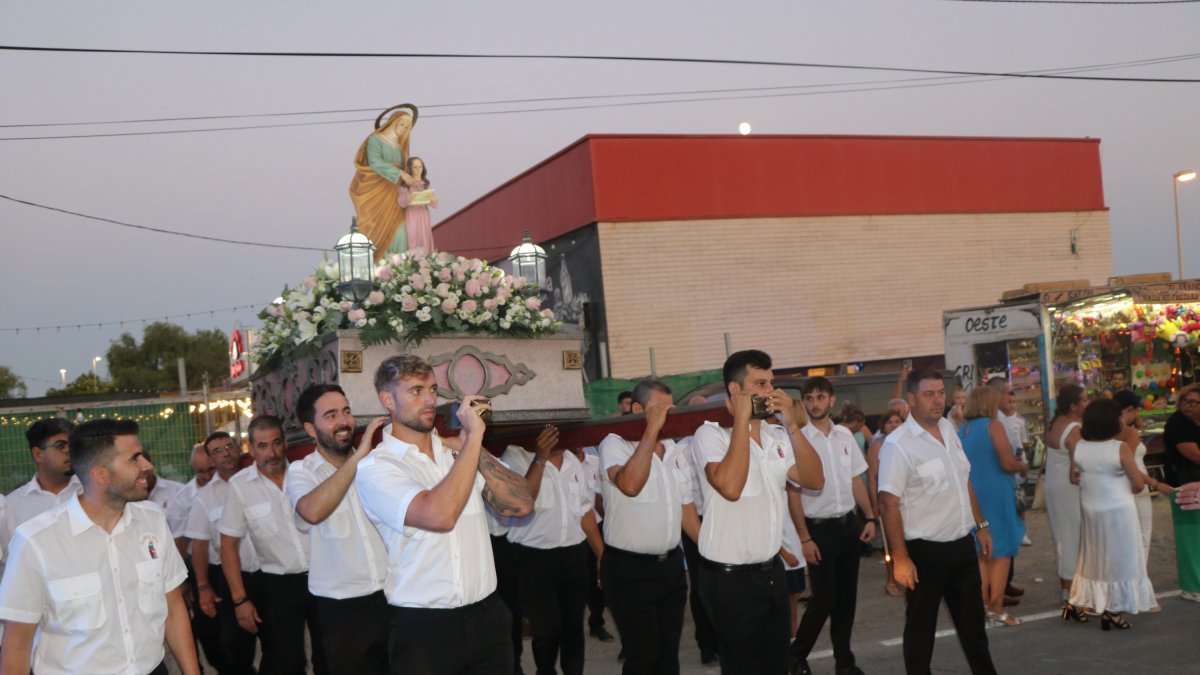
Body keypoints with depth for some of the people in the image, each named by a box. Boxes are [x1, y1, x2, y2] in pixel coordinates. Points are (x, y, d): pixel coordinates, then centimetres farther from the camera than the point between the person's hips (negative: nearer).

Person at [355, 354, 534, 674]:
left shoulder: (458, 451, 7)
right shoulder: (374, 468, -9)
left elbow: (521, 505, -3)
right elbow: (439, 516, -26)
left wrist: (474, 445, -10)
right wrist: (475, 435, -19)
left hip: (488, 616, 5)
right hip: (422, 628, -4)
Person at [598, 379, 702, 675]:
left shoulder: (675, 451, 10)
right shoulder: (615, 444, -12)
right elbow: (630, 485, -32)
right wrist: (652, 429, -28)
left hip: (671, 564, 7)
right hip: (629, 569, -6)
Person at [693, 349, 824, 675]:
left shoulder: (778, 435, 7)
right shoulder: (711, 433, -13)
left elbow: (814, 480, -2)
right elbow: (730, 487, -28)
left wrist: (791, 424, -11)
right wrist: (741, 419, -23)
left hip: (772, 571, 7)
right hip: (729, 578, -7)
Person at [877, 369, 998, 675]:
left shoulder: (949, 429, 5)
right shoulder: (897, 444, -18)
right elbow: (889, 504, -20)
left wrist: (981, 525, 16)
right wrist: (900, 558, -22)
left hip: (962, 545, 7)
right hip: (925, 551, -7)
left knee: (973, 621, 21)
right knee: (921, 628, 9)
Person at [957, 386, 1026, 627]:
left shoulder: (962, 430, 9)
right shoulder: (993, 425, -10)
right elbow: (1008, 464, -17)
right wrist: (1022, 467, 5)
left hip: (969, 496, 6)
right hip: (995, 495, -6)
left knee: (980, 554, 14)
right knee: (1001, 553, 1)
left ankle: (983, 606, 16)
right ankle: (997, 611, 1)